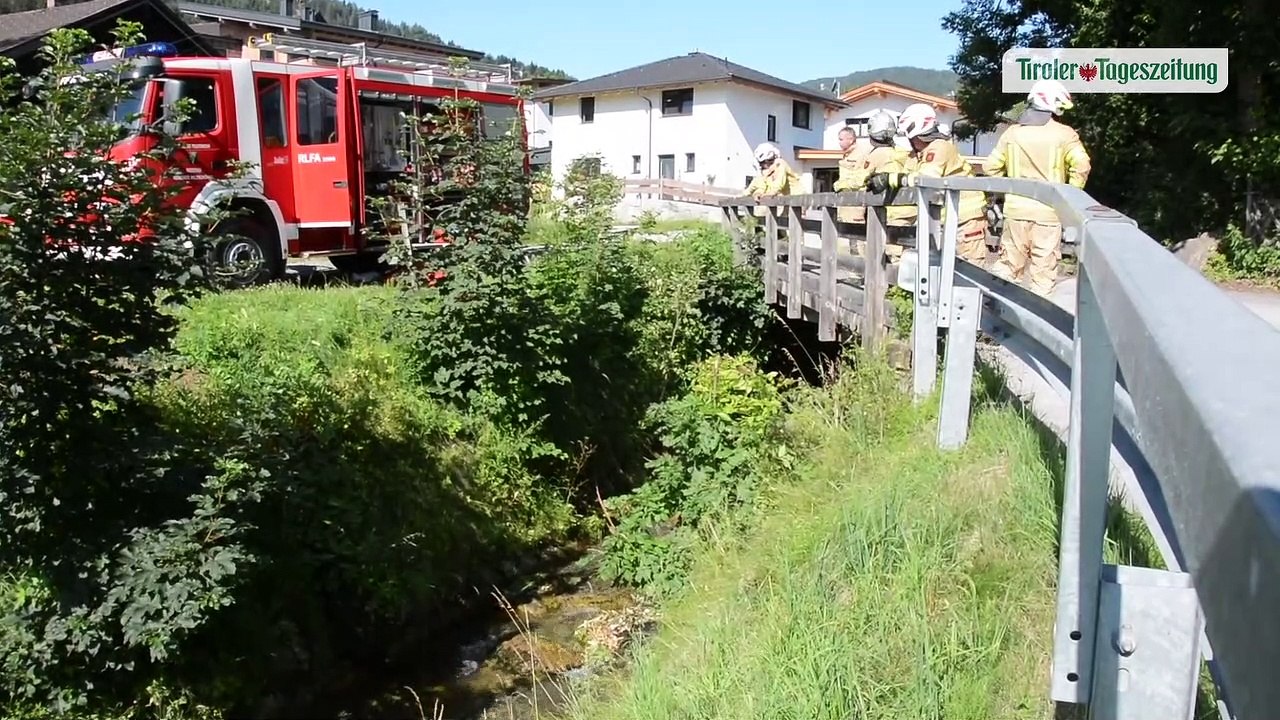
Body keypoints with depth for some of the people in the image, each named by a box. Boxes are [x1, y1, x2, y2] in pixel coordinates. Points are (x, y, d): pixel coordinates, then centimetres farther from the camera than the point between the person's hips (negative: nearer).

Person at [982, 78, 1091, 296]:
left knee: (1009, 265, 13)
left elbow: (991, 166, 6)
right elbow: (1081, 166, -16)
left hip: (1016, 209, 3)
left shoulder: (1012, 132, 5)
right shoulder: (1064, 134, -5)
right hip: (1048, 211, -3)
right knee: (1043, 269, 4)